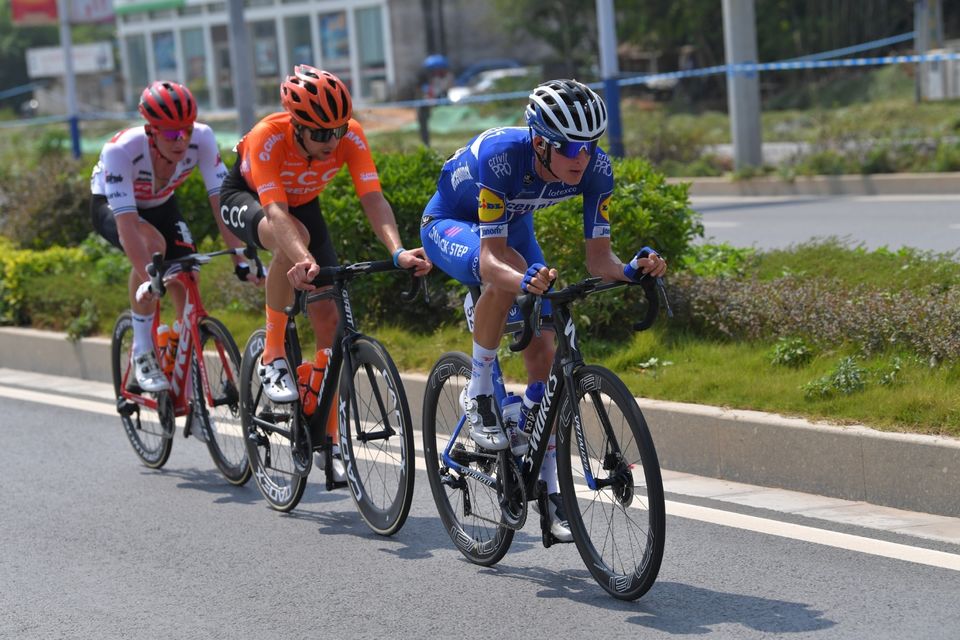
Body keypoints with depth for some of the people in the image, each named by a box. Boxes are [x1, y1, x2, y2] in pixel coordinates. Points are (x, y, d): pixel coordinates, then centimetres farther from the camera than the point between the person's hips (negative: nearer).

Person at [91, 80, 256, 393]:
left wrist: (241, 261, -40)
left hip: (160, 205, 4)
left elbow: (221, 202, -31)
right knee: (153, 246, -35)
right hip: (111, 206, -4)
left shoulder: (202, 139, -31)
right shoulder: (120, 150, -40)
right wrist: (149, 279, -54)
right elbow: (127, 224, -45)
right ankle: (143, 353, -20)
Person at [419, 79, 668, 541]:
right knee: (510, 276, -38)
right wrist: (525, 280, -63)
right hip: (449, 224, -5)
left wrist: (631, 270, -44)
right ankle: (478, 395, -16)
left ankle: (549, 491, 3)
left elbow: (597, 258, -23)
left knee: (543, 351, -7)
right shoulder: (501, 156, -40)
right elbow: (491, 259, -42)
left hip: (511, 225, 5)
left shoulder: (596, 169, -27)